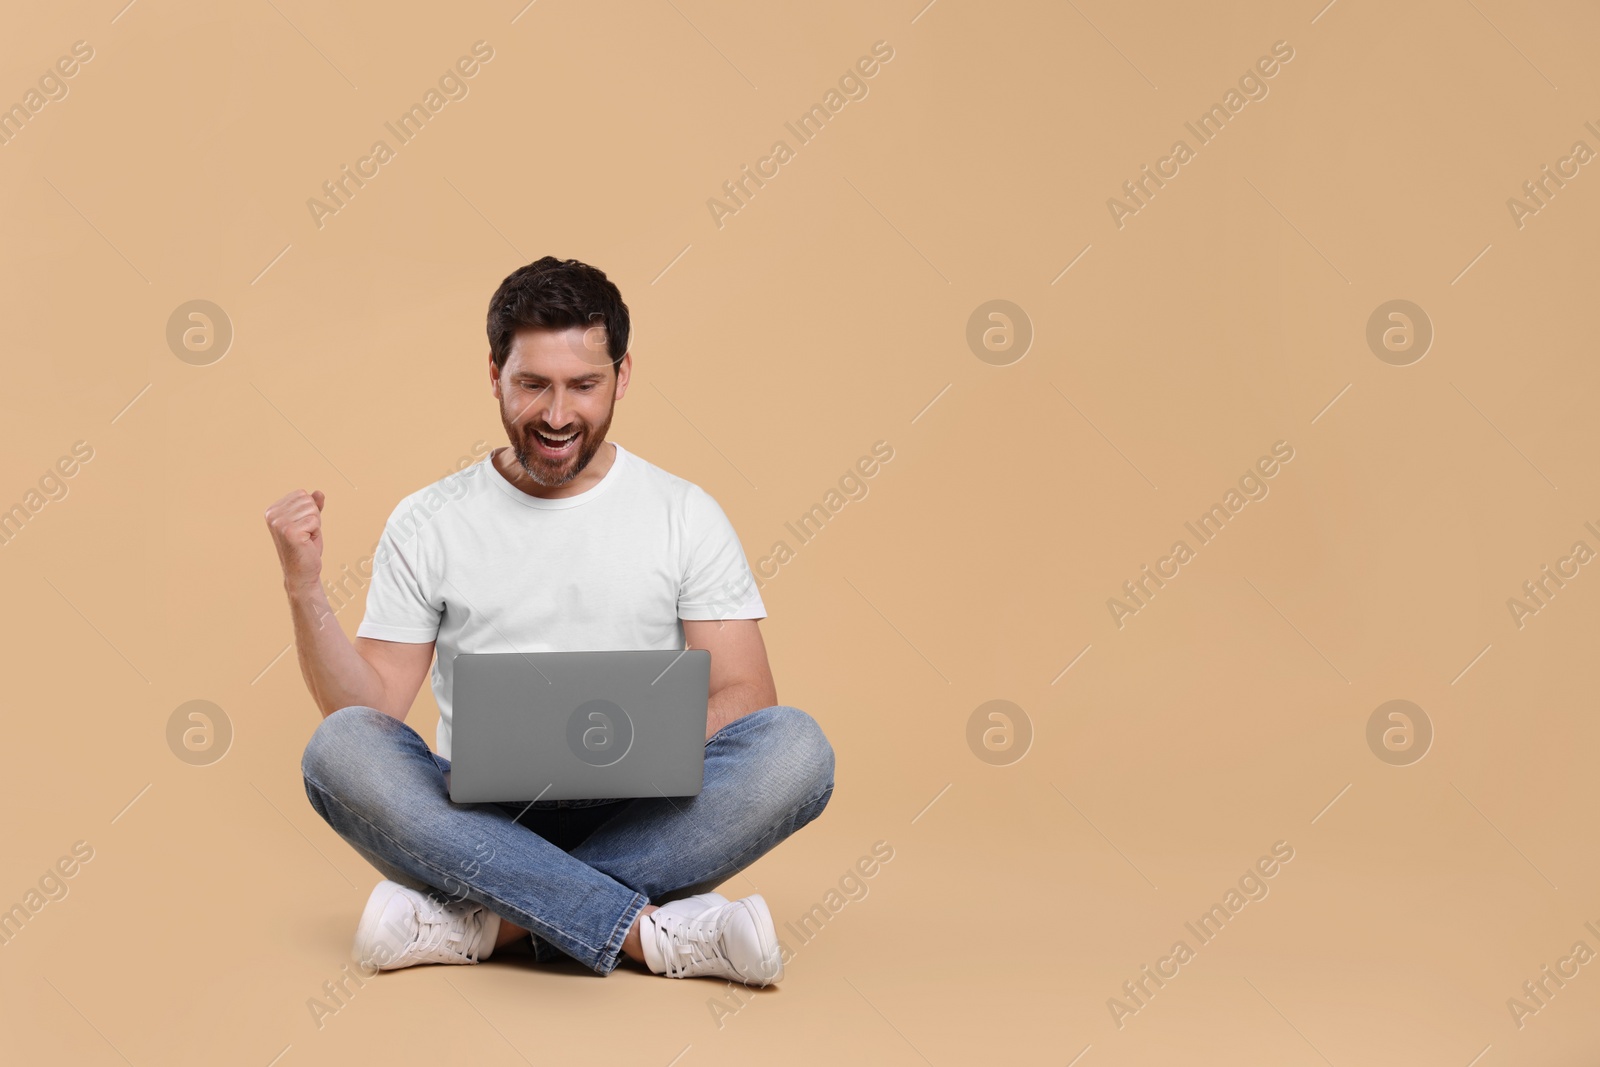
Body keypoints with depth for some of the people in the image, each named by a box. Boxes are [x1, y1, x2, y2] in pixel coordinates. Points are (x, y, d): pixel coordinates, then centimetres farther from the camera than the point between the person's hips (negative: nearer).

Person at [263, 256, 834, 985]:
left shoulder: (686, 515, 6)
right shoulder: (426, 525, 7)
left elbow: (745, 698, 1)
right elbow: (370, 711, 3)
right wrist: (304, 592, -12)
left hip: (639, 825, 0)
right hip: (479, 822, 0)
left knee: (796, 746, -28)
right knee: (339, 749, -29)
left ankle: (479, 918, -27)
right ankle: (656, 933, -32)